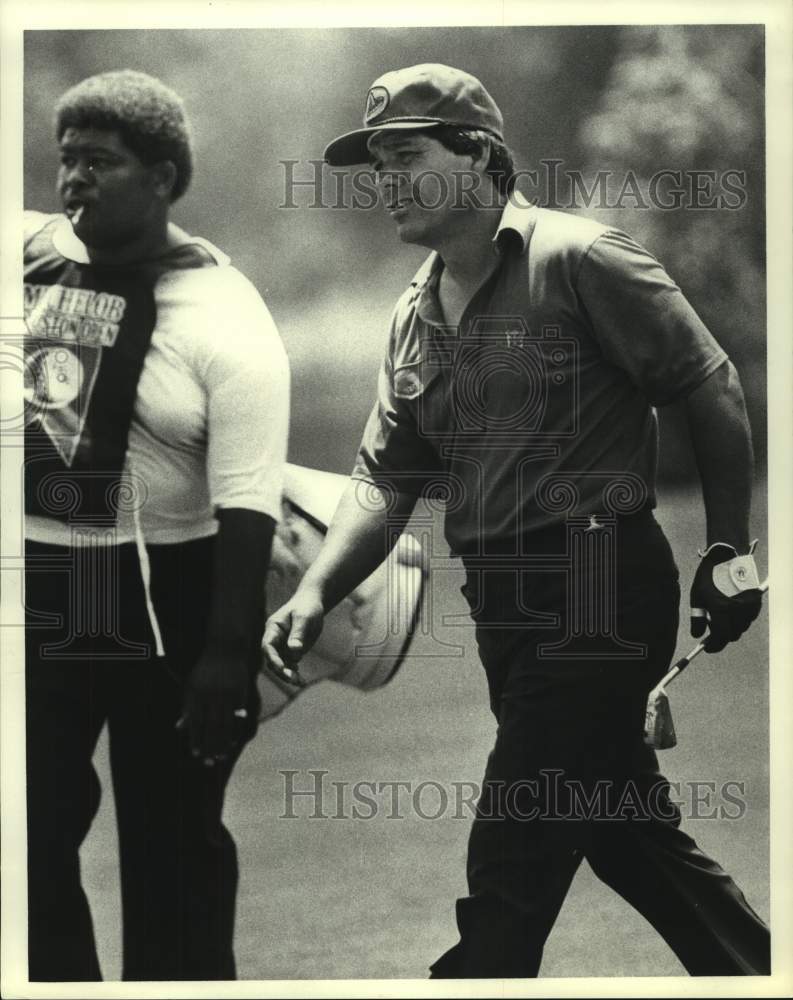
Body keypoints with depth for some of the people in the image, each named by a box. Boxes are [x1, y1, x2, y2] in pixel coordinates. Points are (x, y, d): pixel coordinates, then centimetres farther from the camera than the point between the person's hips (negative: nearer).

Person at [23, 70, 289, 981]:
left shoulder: (223, 316, -11)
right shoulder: (33, 255, 2)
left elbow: (247, 499, -15)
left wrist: (229, 654, -19)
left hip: (167, 600, -4)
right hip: (37, 595, 5)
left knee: (170, 842, 8)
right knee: (34, 835, 11)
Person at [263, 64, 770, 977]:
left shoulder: (578, 260, -9)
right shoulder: (414, 318, 13)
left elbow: (713, 394, -8)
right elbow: (383, 477, 8)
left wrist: (729, 551, -9)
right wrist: (316, 590, -8)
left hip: (595, 591, -8)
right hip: (505, 608, 8)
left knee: (511, 866, -7)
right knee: (625, 829, 17)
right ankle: (753, 972, 32)